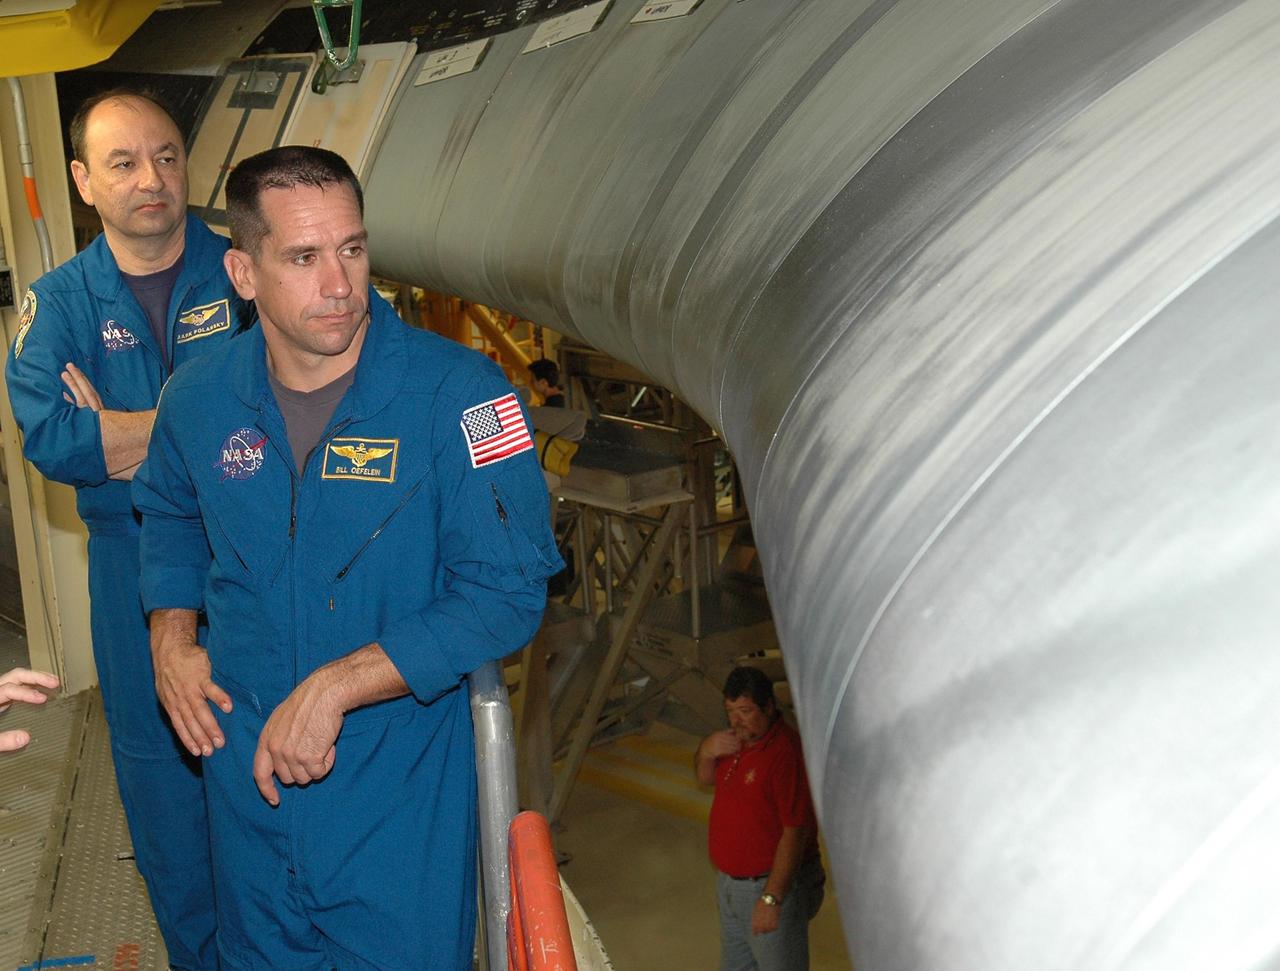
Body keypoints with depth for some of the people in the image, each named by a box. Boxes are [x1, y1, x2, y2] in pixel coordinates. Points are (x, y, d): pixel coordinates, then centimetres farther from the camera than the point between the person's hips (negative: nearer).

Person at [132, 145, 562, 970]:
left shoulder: (459, 394, -18)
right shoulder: (197, 402, -2)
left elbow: (506, 593, -21)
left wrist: (335, 687, -24)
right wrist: (171, 635, 3)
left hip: (404, 784, -4)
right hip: (246, 771, 5)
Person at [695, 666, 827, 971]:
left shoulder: (786, 753, -26)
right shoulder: (737, 740, 3)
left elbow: (795, 831, -28)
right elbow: (705, 777, 18)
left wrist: (771, 898, -28)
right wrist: (706, 750, -6)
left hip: (775, 884, -9)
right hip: (730, 882, 9)